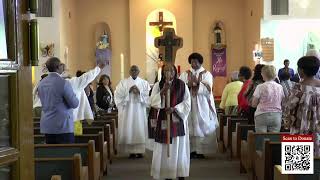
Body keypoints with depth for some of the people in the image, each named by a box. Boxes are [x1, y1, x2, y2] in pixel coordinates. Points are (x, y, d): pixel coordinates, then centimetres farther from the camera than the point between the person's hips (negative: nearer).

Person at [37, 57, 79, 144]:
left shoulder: (41, 83, 6)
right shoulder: (63, 83, -14)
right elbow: (75, 104, -10)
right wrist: (74, 96, 9)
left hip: (46, 126, 7)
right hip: (63, 126, -7)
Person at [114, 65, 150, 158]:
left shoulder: (144, 83, 8)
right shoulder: (123, 83, 6)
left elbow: (149, 95, 0)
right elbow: (118, 95, -3)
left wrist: (139, 92, -13)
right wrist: (128, 91, -13)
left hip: (140, 110, 1)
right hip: (127, 110, 0)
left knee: (140, 130, -2)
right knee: (128, 131, -3)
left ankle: (139, 151, 5)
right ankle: (131, 151, 3)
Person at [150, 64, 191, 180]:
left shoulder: (182, 85, 2)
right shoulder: (158, 85, 3)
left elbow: (187, 103, -1)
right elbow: (152, 102, -8)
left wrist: (174, 108, -15)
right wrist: (162, 91, -22)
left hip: (178, 121, 0)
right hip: (163, 121, 1)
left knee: (179, 148, 1)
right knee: (164, 149, 0)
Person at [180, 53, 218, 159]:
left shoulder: (206, 74, 6)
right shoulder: (185, 74, 12)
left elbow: (208, 89, -7)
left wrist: (197, 82, -18)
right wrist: (188, 85, -17)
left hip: (202, 106, -2)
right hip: (188, 105, 2)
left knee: (202, 127, -4)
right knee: (190, 127, -3)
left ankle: (201, 150, 0)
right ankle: (191, 150, 1)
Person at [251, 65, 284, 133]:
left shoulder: (260, 87, -7)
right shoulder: (279, 87, 5)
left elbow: (254, 104, -3)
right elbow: (281, 102, 12)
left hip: (262, 115, -3)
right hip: (276, 116, 4)